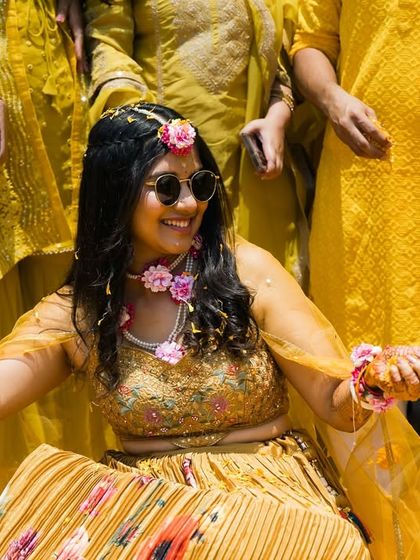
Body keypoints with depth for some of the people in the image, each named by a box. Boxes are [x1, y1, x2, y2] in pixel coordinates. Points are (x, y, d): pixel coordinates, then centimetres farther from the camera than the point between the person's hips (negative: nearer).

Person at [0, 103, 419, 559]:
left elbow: (337, 406, -4)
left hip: (268, 488, -1)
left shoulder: (247, 271, -3)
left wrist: (375, 380, -26)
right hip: (142, 498, 2)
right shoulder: (76, 312, 1)